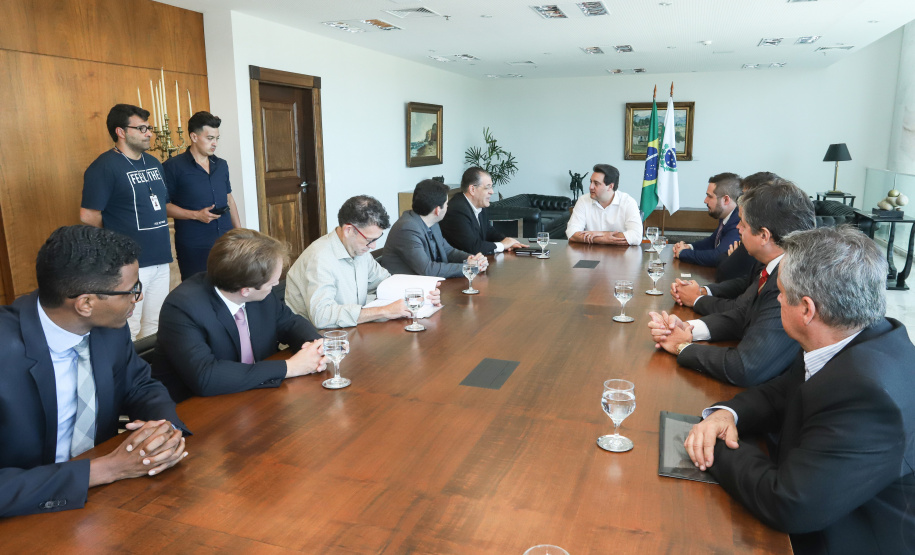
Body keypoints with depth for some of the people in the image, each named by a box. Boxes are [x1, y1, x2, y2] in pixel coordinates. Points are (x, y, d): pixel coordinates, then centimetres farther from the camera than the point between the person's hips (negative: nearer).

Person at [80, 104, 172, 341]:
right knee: (127, 331, -2)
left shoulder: (154, 163, 13)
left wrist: (162, 237, 13)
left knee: (155, 326, 16)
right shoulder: (104, 167, -10)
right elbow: (89, 217, -11)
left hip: (161, 259, 7)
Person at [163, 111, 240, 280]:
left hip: (226, 241, 5)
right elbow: (164, 205, -6)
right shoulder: (173, 166, -4)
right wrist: (196, 215, -15)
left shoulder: (221, 165, 13)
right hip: (193, 247, -5)